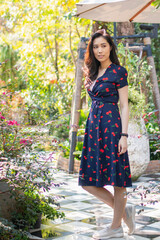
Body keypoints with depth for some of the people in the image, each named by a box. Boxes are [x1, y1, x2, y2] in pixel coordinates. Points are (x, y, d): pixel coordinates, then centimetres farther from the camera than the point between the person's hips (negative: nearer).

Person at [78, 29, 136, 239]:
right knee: (88, 181, 4)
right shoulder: (93, 73, 16)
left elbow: (125, 106, -7)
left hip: (111, 126, -8)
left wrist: (124, 135, -14)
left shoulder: (118, 71, -4)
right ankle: (124, 210, 19)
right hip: (94, 126, 8)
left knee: (117, 179, 1)